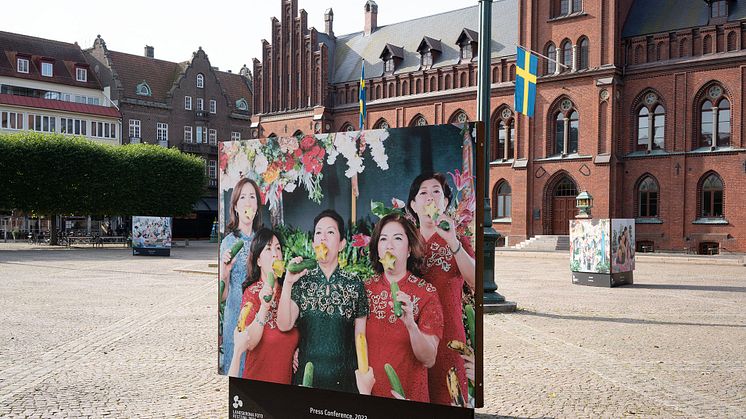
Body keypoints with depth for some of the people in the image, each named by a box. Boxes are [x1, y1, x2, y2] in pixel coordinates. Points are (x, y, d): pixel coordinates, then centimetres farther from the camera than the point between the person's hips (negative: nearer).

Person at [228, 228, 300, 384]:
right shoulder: (253, 292, -12)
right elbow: (250, 343, -21)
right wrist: (264, 307, -30)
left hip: (287, 377, 5)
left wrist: (298, 350, -2)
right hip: (258, 376, -4)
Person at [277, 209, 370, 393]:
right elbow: (284, 325, -12)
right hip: (306, 372, 1)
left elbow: (360, 336, 1)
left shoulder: (354, 284, -3)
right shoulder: (302, 281, 0)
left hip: (344, 376, -1)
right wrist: (288, 283, -20)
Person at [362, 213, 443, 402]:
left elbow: (429, 360, -18)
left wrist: (411, 324, -33)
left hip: (408, 393, -2)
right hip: (367, 391, 2)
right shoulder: (366, 288, -5)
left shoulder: (427, 293, -12)